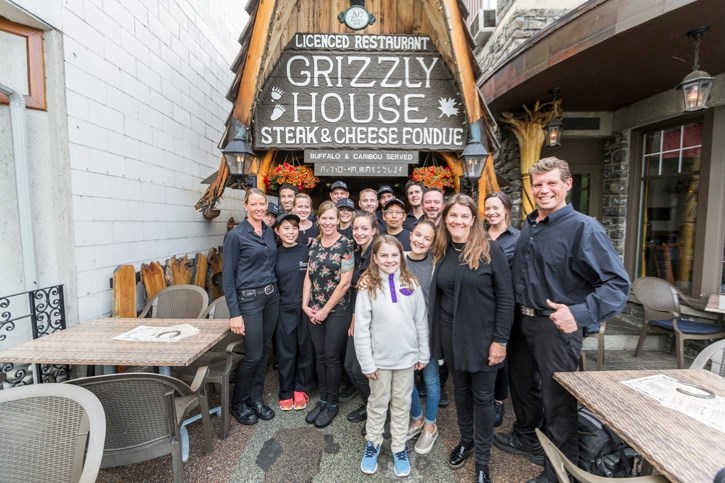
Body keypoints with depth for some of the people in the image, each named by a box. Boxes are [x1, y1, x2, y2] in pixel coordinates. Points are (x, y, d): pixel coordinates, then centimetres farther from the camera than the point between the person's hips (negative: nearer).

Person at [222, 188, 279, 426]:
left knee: (264, 351, 14)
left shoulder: (270, 232, 7)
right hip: (249, 299, -6)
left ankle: (255, 397, 31)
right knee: (253, 355, 1)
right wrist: (234, 313, -14)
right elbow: (228, 276, -11)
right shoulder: (235, 235, -10)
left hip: (272, 296, 6)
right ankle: (238, 403, 25)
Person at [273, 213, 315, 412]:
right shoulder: (275, 254, 2)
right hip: (284, 309, 1)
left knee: (306, 349, 10)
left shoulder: (307, 251, -3)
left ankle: (301, 389, 28)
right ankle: (286, 392, 26)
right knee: (285, 352, 9)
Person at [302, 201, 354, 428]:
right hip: (314, 310, 5)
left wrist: (325, 310, -11)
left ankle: (332, 403, 25)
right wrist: (305, 304, -1)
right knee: (319, 356, 14)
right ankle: (322, 399, 31)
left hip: (337, 310, -5)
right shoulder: (314, 243, 5)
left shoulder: (346, 245, -11)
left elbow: (344, 283, -14)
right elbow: (308, 275, 8)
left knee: (331, 357, 5)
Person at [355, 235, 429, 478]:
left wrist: (423, 354, 4)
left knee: (402, 404, 17)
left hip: (406, 356, 2)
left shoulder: (412, 285, -4)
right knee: (378, 403, 16)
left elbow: (421, 321, 2)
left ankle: (399, 448, 34)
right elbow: (361, 328, -10)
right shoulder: (368, 287, -11)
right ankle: (372, 443, 37)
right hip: (379, 358, -2)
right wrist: (367, 362, -10)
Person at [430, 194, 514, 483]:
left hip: (482, 336, -4)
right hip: (451, 336, 4)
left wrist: (500, 339, -14)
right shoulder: (442, 253, 1)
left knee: (483, 396, 11)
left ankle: (482, 459, 29)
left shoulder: (490, 251, -12)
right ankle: (466, 440, 42)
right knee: (460, 389, 19)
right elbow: (437, 296, 8)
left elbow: (506, 297, -12)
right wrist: (436, 335, 7)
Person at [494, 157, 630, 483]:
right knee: (522, 384, 23)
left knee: (557, 398, 9)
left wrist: (580, 313, -32)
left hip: (556, 326, -6)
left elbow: (618, 283, -20)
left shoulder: (584, 228, -16)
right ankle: (526, 437, 49)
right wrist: (518, 314, 8)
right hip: (521, 320, 7)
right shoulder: (528, 226, 5)